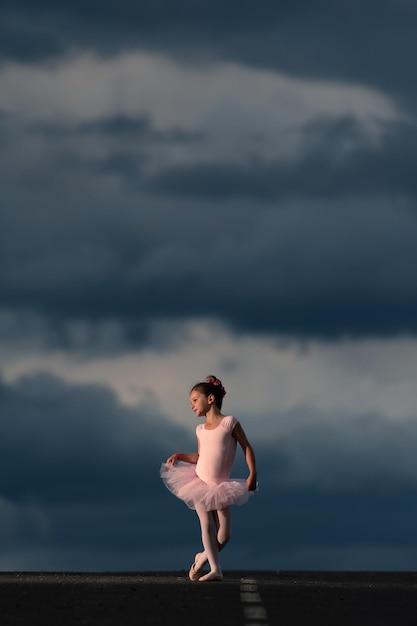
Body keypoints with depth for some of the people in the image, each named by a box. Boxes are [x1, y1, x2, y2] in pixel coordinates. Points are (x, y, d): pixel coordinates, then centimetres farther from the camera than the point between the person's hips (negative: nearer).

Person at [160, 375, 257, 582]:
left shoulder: (230, 423, -8)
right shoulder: (200, 430, 5)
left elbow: (247, 448, -6)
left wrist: (252, 475, -14)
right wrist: (180, 456, 1)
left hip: (220, 487, -3)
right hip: (200, 485, 3)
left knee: (224, 535, -5)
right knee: (207, 526, -9)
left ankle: (203, 557, 19)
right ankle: (215, 569, -7)